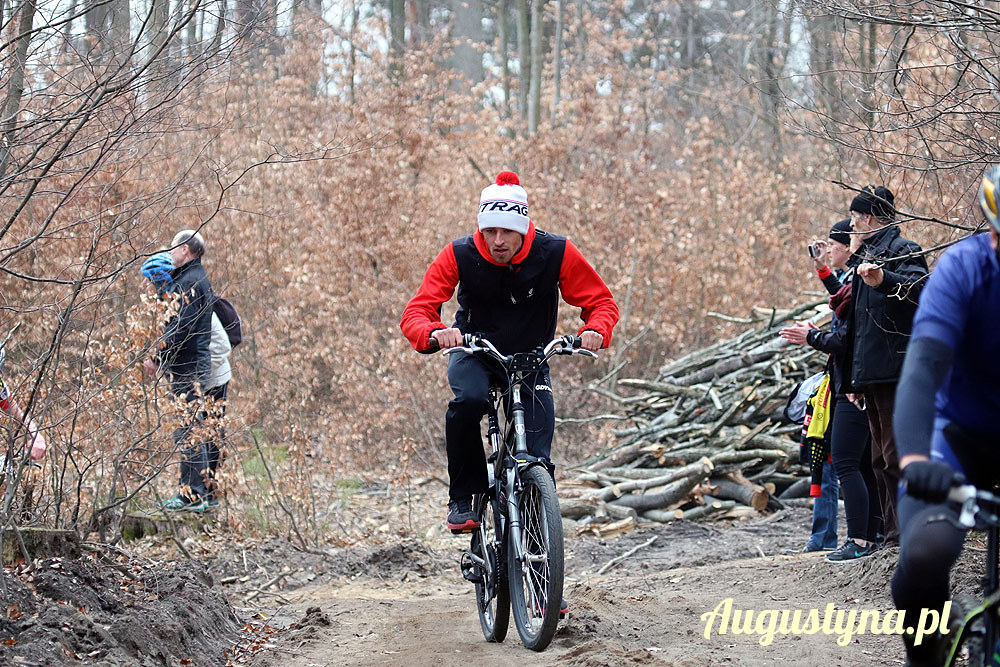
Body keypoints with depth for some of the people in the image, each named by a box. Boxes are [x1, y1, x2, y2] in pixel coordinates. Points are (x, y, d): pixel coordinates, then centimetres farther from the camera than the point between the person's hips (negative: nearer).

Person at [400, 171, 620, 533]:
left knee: (536, 458, -15)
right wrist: (435, 334, -47)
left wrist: (596, 331, -35)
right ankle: (462, 498, -18)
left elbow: (602, 302, -11)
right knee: (469, 399, -35)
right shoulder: (460, 256, -21)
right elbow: (415, 313, -24)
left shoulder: (555, 253, -20)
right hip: (474, 353, -1)